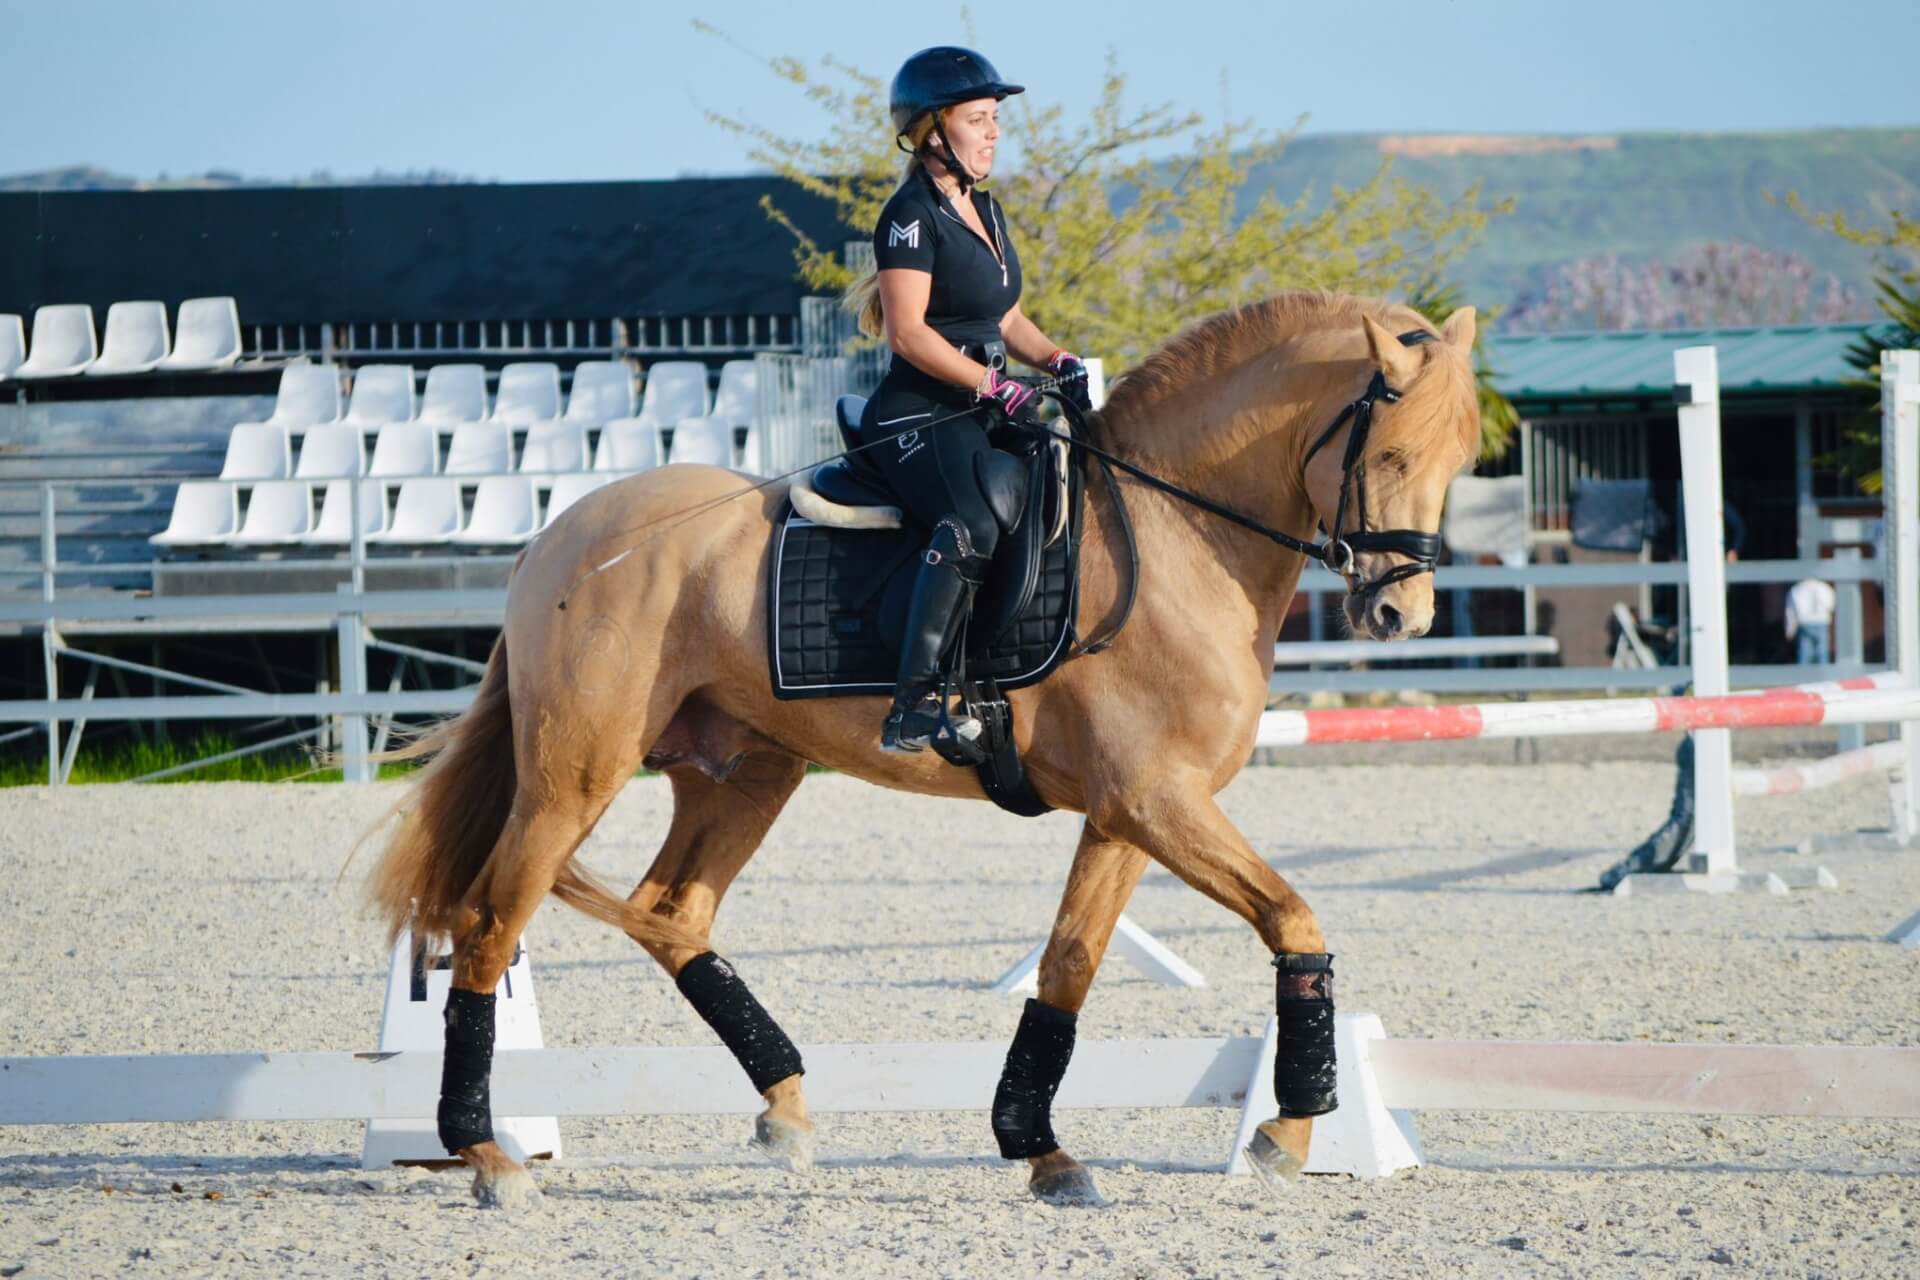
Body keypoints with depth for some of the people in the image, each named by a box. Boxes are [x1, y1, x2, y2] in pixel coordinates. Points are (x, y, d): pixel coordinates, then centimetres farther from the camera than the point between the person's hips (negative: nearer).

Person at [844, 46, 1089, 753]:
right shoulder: (914, 215, -10)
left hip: (982, 413, 10)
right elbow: (908, 332, -17)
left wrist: (1057, 360, 6)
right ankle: (916, 701, -39)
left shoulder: (987, 211, 18)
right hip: (916, 416, -10)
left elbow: (1006, 321, 24)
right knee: (974, 522, -34)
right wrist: (993, 385, -20)